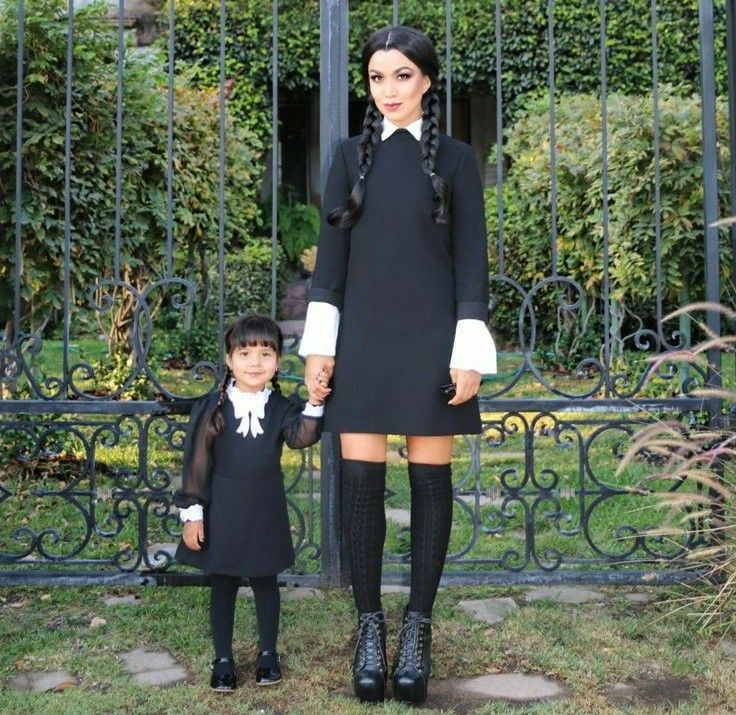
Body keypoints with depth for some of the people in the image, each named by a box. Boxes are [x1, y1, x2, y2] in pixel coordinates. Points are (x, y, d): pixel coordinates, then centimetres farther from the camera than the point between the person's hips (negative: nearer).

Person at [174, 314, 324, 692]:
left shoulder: (281, 407, -2)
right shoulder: (212, 407, -8)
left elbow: (302, 436, -21)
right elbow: (197, 463, -6)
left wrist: (314, 404, -34)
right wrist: (192, 513, -8)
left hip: (265, 512, 1)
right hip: (222, 511, -1)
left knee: (265, 582, 14)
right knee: (222, 586, 10)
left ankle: (268, 653, 30)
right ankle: (223, 659, 23)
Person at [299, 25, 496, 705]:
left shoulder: (456, 158, 5)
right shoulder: (351, 155, 10)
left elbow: (471, 259, 1)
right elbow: (331, 253, 7)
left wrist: (470, 352, -6)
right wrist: (319, 345, 1)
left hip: (430, 341, -1)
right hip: (362, 338, 2)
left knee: (429, 479, 2)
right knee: (361, 481, -1)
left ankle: (418, 625, 13)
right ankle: (370, 624, 11)